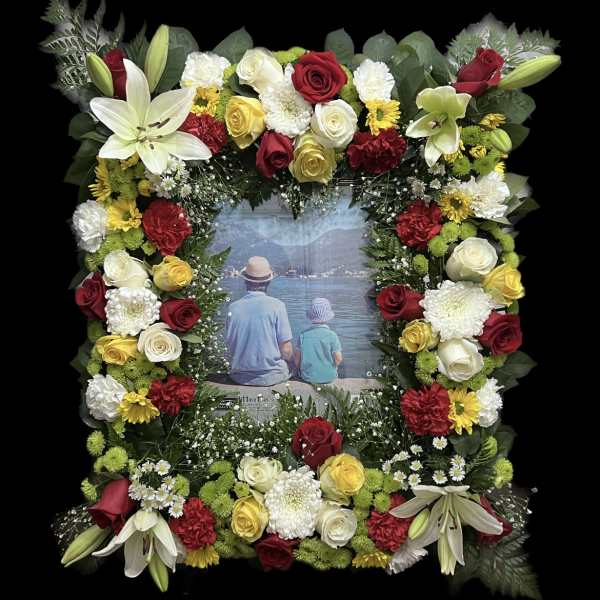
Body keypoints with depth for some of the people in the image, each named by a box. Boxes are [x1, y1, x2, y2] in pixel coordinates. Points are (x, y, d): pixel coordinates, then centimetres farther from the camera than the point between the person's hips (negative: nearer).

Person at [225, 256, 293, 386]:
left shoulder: (233, 307, -6)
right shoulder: (277, 306, -14)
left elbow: (230, 347, 3)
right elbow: (286, 351, -13)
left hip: (240, 377, 4)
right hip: (272, 376, -3)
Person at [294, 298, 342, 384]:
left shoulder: (303, 335, -11)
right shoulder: (332, 335, -16)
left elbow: (297, 358, -7)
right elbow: (338, 359, -12)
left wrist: (301, 370, 14)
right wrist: (331, 369, 9)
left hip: (307, 377, 2)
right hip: (329, 377, -2)